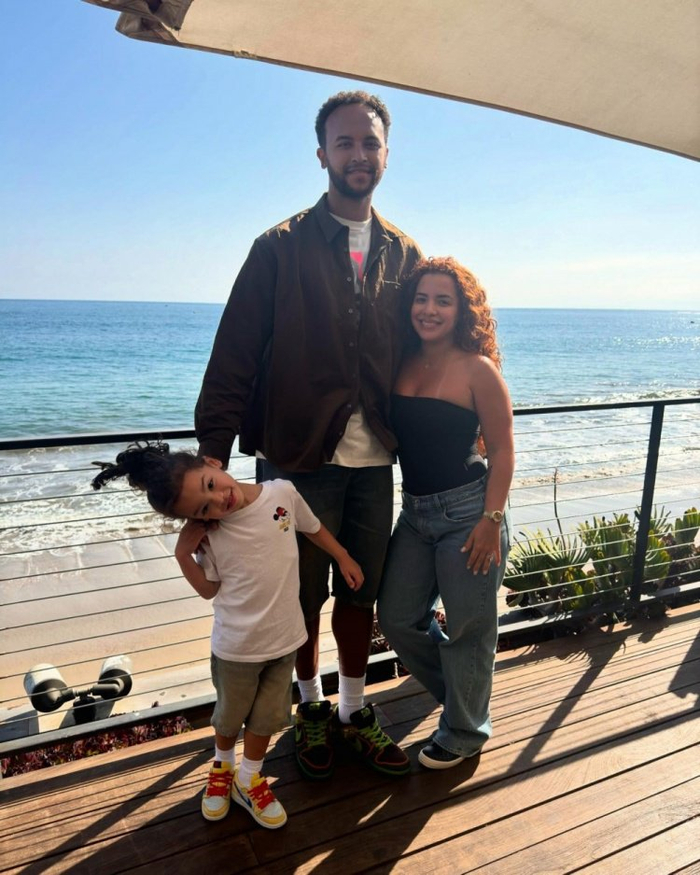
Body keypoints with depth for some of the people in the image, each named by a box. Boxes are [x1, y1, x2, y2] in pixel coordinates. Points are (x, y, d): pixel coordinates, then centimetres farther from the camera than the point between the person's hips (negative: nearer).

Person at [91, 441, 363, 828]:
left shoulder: (283, 493, -16)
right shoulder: (210, 535, -19)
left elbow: (313, 528, 4)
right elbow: (210, 590, -7)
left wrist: (344, 558, 10)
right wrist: (183, 555, -21)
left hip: (284, 637, 2)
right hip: (237, 645, -1)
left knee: (266, 716, 17)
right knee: (230, 716, 21)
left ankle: (248, 779, 43)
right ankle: (222, 765, 53)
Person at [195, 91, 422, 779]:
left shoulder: (403, 255, 9)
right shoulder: (282, 247, -3)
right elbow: (234, 355, -7)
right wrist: (213, 451, -14)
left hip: (374, 462, 3)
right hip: (298, 458, -3)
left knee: (360, 592, 14)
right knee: (303, 594, 12)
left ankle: (353, 712, 35)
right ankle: (311, 709, 37)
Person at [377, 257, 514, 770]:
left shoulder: (477, 370, -11)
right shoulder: (403, 366, 4)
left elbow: (501, 452, -10)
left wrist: (491, 520, -15)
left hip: (468, 512, -6)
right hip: (415, 511, 6)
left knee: (467, 628, 8)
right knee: (399, 619, 13)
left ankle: (464, 732, 32)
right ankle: (462, 692, 39)